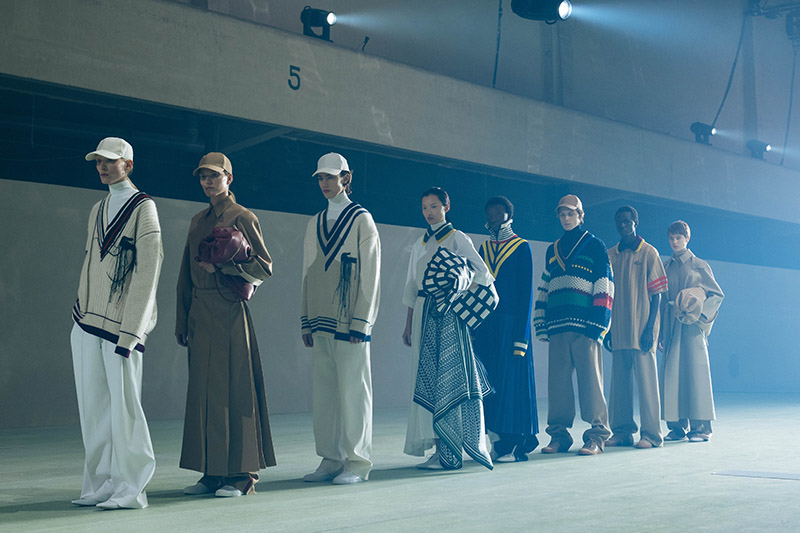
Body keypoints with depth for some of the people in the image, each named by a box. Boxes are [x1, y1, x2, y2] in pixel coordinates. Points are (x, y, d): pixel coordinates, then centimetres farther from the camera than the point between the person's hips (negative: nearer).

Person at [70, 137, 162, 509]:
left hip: (121, 324, -7)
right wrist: (81, 309, 11)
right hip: (87, 323, 7)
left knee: (123, 405, -7)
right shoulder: (98, 210, 18)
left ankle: (131, 489, 0)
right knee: (93, 405, 7)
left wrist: (130, 332, -15)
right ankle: (100, 484, 14)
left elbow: (148, 272, -10)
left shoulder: (143, 207, -4)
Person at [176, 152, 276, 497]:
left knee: (233, 389, -6)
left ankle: (241, 474, 0)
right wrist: (182, 319, 15)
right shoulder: (198, 221, 17)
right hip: (199, 313, 7)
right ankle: (212, 472, 15)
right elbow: (186, 274, 18)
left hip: (229, 313, -7)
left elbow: (264, 267, -6)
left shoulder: (243, 218, -3)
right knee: (204, 390, 7)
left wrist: (223, 265, -19)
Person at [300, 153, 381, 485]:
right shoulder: (315, 223, 17)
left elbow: (369, 274, -5)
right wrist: (306, 320, 12)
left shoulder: (361, 219, 1)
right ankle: (331, 460, 12)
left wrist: (360, 323, -11)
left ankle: (357, 463, 2)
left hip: (350, 323, -6)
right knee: (323, 392, 6)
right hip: (321, 321, 6)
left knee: (353, 391, -4)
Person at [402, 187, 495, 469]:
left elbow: (483, 274, -5)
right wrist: (408, 324, 16)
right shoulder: (419, 245, 19)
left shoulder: (457, 239, 1)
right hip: (422, 311, 6)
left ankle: (449, 449, -9)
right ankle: (437, 444, 4)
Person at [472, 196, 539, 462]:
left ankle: (515, 444, 1)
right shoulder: (484, 248, 15)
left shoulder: (522, 247, 0)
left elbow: (526, 292, -4)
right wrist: (474, 328, 9)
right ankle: (501, 440, 11)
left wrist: (521, 337, -11)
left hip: (510, 324, -5)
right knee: (491, 380, 4)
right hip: (486, 325, 5)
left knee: (511, 379, -5)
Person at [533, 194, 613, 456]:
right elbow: (544, 290, 23)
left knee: (590, 380, -5)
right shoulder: (553, 250, 21)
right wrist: (541, 324, 12)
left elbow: (604, 288, -1)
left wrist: (598, 325, -10)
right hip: (557, 327, 5)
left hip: (584, 326, -5)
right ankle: (559, 436, 10)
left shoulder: (595, 246, 6)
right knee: (557, 381, 4)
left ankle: (596, 436, 0)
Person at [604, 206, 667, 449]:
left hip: (642, 329, -5)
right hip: (619, 329, 5)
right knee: (619, 381, 6)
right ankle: (622, 431, 13)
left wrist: (650, 328, -11)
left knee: (646, 380, -4)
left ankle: (651, 434, 1)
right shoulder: (611, 255, 12)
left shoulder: (648, 253, 0)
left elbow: (656, 294, -3)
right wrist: (607, 328, 11)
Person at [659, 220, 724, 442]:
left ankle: (700, 428, -4)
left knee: (695, 373, -7)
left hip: (692, 327, -4)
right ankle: (678, 426, 2)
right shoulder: (666, 267, 16)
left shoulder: (699, 266, 6)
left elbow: (718, 294, 6)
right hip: (672, 327, 4)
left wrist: (700, 311, -9)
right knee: (672, 375, -2)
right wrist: (662, 331, 12)